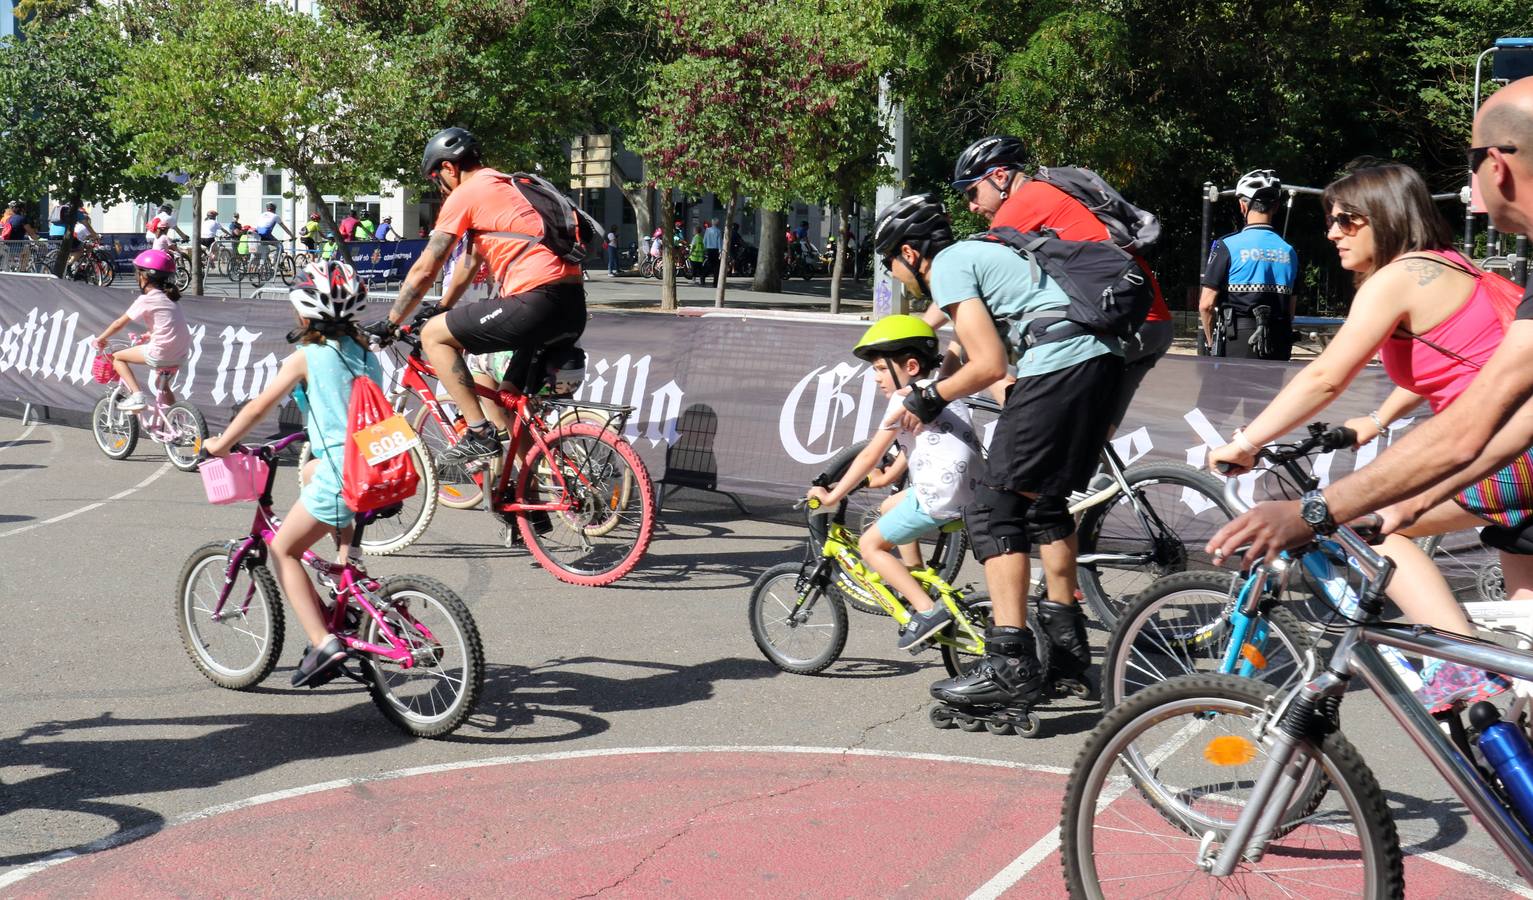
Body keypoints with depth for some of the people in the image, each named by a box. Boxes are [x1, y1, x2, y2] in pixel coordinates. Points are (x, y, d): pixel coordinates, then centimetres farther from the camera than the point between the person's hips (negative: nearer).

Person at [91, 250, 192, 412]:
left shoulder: (146, 300, -6)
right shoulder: (170, 297, 15)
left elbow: (119, 324, 1)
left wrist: (100, 339, 13)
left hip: (161, 353, -8)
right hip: (181, 354, 8)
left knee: (117, 357, 7)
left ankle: (137, 396, -7)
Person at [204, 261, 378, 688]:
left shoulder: (307, 356, -3)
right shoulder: (364, 353, 16)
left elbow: (258, 407, 2)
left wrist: (221, 443, 16)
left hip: (341, 471, -7)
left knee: (284, 549, 7)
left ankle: (323, 643, -7)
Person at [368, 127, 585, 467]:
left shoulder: (464, 195, 2)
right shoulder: (507, 187, 28)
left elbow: (424, 271, 4)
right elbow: (470, 260, 37)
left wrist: (389, 323, 15)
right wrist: (442, 309, 45)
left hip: (536, 301, -9)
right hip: (574, 309, 9)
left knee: (433, 336, 3)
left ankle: (479, 433, -1)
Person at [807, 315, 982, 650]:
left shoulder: (906, 397, -6)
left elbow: (870, 456, -5)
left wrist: (832, 496, 1)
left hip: (941, 496, -9)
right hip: (969, 489, 9)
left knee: (870, 544, 2)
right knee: (890, 507, 29)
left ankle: (928, 610, -10)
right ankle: (918, 587, 26)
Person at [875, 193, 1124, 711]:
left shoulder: (947, 266, -1)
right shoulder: (977, 252, 28)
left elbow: (989, 365, -8)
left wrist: (930, 399, 7)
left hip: (1059, 366, -10)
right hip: (1105, 358, 10)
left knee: (993, 508, -6)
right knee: (1046, 501, 23)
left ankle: (1011, 664, -12)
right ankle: (1067, 643, 30)